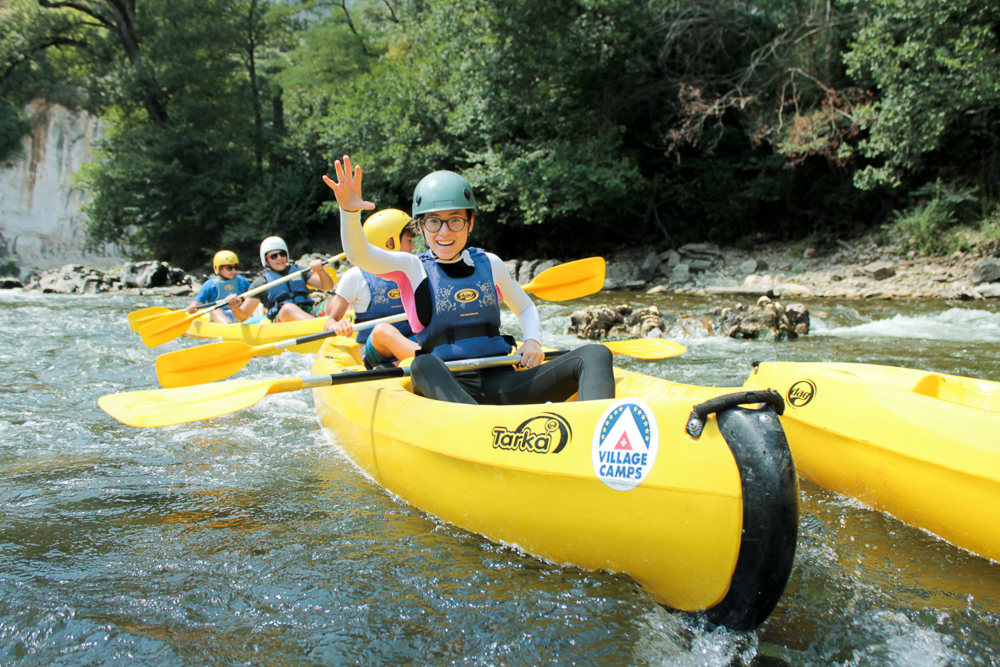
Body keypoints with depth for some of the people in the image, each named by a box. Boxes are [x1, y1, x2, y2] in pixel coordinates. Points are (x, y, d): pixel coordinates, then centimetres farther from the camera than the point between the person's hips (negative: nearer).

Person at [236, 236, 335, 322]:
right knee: (287, 308, -37)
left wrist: (320, 270, -8)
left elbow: (328, 286, 12)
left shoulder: (298, 271, 23)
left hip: (309, 315, 4)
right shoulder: (261, 282, 15)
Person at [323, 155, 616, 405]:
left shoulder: (490, 264, 15)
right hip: (444, 387, -3)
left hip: (499, 382, 3)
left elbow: (526, 308, 27)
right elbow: (358, 255, -11)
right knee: (424, 366, -39)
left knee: (595, 354, -17)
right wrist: (349, 210, -32)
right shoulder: (411, 268, 6)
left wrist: (532, 340, 4)